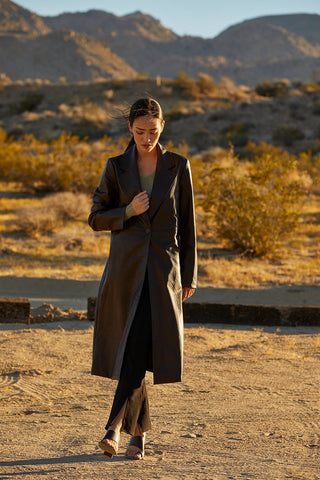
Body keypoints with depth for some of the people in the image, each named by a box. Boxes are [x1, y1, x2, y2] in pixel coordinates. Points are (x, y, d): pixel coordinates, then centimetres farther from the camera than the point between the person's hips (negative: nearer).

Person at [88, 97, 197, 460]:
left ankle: (115, 425, -15)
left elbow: (187, 223, 7)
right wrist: (128, 212, -12)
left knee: (142, 344, -15)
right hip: (126, 264, 1)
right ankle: (139, 432, 15)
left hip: (164, 267, -1)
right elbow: (96, 218, 7)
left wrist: (189, 275, 6)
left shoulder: (178, 166, 4)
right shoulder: (117, 167, 5)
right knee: (135, 345, 2)